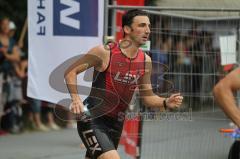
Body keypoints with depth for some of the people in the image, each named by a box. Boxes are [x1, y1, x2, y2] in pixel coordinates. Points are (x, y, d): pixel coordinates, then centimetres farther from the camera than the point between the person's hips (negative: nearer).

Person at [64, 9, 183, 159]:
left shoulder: (145, 61, 3)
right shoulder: (105, 52, -14)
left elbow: (147, 96, 13)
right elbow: (70, 72, -6)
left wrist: (165, 103, -7)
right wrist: (76, 99, -21)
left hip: (116, 124, 7)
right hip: (92, 120, -7)